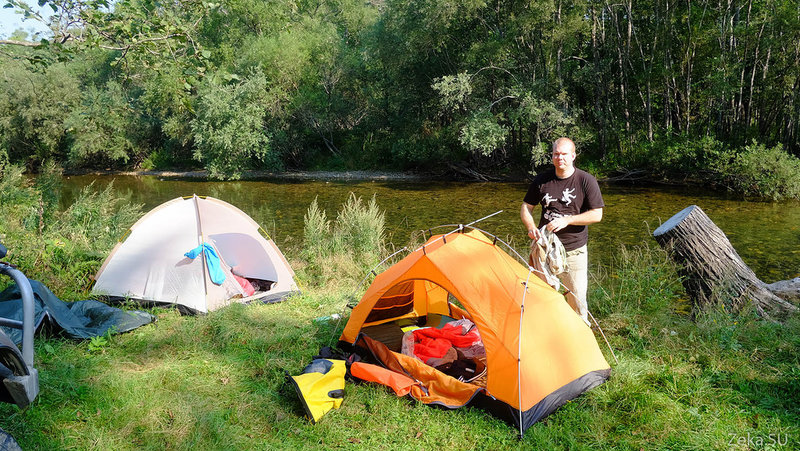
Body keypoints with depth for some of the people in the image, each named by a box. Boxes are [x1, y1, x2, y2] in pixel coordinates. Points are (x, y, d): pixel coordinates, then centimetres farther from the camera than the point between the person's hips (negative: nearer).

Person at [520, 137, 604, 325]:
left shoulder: (586, 181, -7)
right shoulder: (541, 180, 1)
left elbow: (597, 215, -9)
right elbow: (526, 208, 9)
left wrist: (567, 220, -19)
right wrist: (531, 227, -11)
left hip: (574, 250, -2)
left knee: (577, 297, 2)